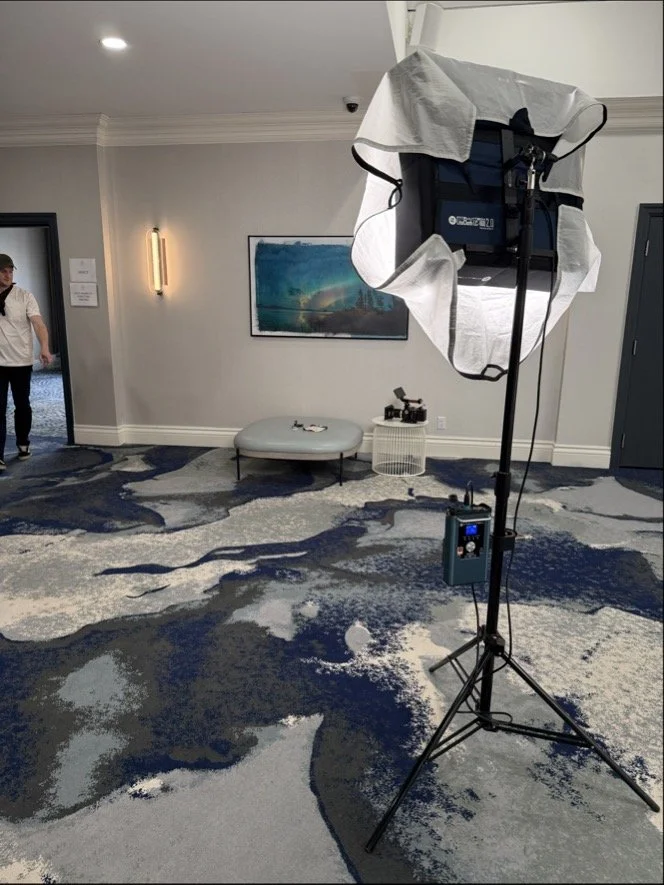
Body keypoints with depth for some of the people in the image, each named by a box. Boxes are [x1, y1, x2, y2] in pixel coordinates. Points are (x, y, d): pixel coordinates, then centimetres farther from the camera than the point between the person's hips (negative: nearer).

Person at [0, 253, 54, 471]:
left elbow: (38, 324, -15)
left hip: (21, 361, 0)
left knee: (22, 405, 13)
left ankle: (23, 443, 34)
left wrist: (44, 349, -31)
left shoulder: (25, 296, -4)